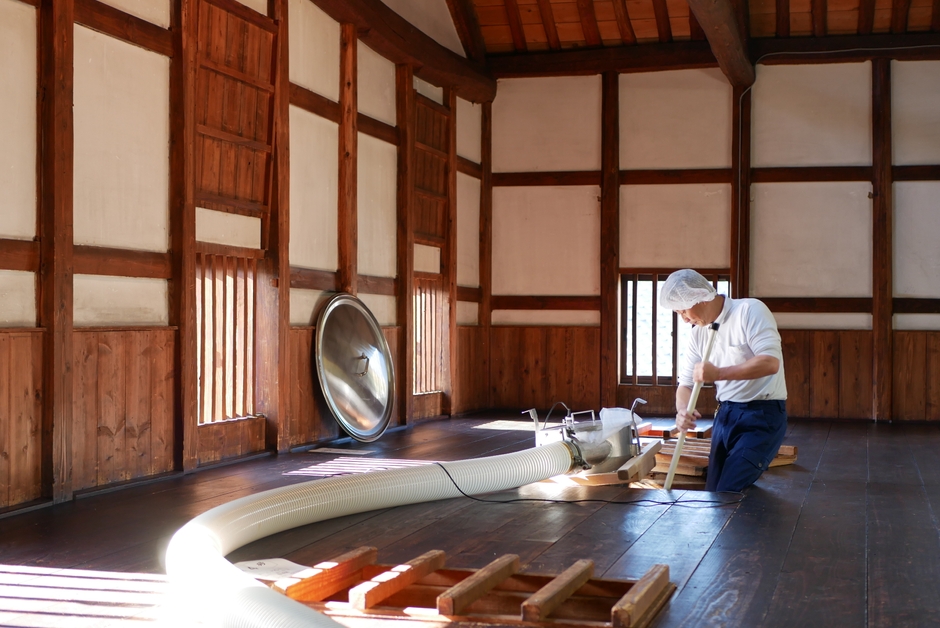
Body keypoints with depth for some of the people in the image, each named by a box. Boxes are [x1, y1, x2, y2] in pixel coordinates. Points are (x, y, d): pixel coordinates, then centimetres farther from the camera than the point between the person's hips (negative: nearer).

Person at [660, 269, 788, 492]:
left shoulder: (750, 311, -13)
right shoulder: (699, 333, 9)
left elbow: (771, 362, -25)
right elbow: (686, 383, 10)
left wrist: (718, 373, -29)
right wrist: (682, 410, -13)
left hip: (762, 415, -8)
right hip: (725, 415, 8)